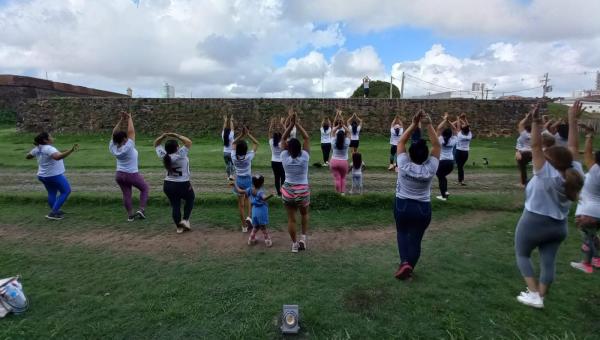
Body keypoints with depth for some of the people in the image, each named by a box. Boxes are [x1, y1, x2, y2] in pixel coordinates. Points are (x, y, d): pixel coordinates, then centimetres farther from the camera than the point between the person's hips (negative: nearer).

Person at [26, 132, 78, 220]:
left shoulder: (37, 149, 2)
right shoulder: (49, 149, -24)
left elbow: (28, 157, 20)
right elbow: (58, 157, -45)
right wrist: (71, 150, -53)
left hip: (42, 176, 9)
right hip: (55, 175, -9)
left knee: (52, 193, 19)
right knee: (66, 191, 4)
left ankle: (56, 212, 30)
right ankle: (53, 213, 0)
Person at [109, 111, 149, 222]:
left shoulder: (113, 148, -6)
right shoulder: (128, 147, -21)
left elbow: (114, 133, 1)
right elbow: (131, 131, -19)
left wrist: (121, 120, 0)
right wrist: (129, 119, -9)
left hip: (119, 175, 5)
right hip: (132, 175, -5)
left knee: (126, 194, 12)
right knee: (145, 188, 15)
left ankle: (130, 215, 18)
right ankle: (141, 209, 6)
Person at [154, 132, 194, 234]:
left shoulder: (163, 156, -6)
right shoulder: (180, 155, -20)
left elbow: (156, 144, 9)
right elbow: (189, 142, -17)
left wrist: (163, 136, -7)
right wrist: (176, 136, -17)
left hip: (168, 185, 4)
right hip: (183, 185, -4)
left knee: (175, 204, 14)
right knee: (190, 199, 22)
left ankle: (179, 226, 21)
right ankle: (185, 219, 13)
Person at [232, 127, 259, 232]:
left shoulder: (234, 157, -12)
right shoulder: (249, 156, -18)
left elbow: (233, 143, 4)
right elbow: (256, 143, -9)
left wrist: (242, 135, -5)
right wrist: (248, 134, -9)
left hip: (239, 181, 1)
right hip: (248, 180, -1)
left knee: (241, 203, 9)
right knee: (248, 198, 25)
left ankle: (244, 226, 16)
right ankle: (249, 217, 2)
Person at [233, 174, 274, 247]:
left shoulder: (250, 190, -4)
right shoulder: (260, 192, -23)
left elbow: (240, 191, 4)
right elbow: (264, 198, -44)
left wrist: (235, 185, 18)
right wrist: (270, 195, -63)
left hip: (254, 210, 6)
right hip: (261, 211, -6)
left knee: (255, 227, 22)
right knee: (263, 227, 7)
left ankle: (251, 240, 30)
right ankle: (268, 241, 16)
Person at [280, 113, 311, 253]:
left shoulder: (285, 157, -11)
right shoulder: (304, 157, -14)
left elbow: (283, 139, -2)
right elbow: (307, 138, -8)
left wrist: (291, 124, -4)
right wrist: (297, 124, -7)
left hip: (288, 192, 0)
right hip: (303, 191, 0)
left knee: (291, 219, 11)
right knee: (304, 214, 26)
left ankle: (294, 244, 19)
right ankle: (303, 237, 16)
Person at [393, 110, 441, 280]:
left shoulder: (404, 166, -19)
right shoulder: (430, 169, -16)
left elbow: (401, 142, -9)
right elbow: (437, 145, -9)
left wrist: (413, 124, -12)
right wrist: (428, 125, -16)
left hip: (402, 205, 0)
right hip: (423, 208, 0)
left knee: (402, 233, 20)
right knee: (415, 239, 14)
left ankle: (404, 263, 0)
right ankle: (409, 268, 14)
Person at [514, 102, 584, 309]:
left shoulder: (546, 174, -24)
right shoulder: (575, 173, -8)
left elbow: (536, 147, -31)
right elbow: (572, 148, 0)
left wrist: (535, 123, -36)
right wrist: (572, 120, 3)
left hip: (534, 222, -6)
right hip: (558, 225, 6)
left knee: (522, 255, 13)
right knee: (548, 261, 13)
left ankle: (534, 295, 7)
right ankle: (540, 296, 21)